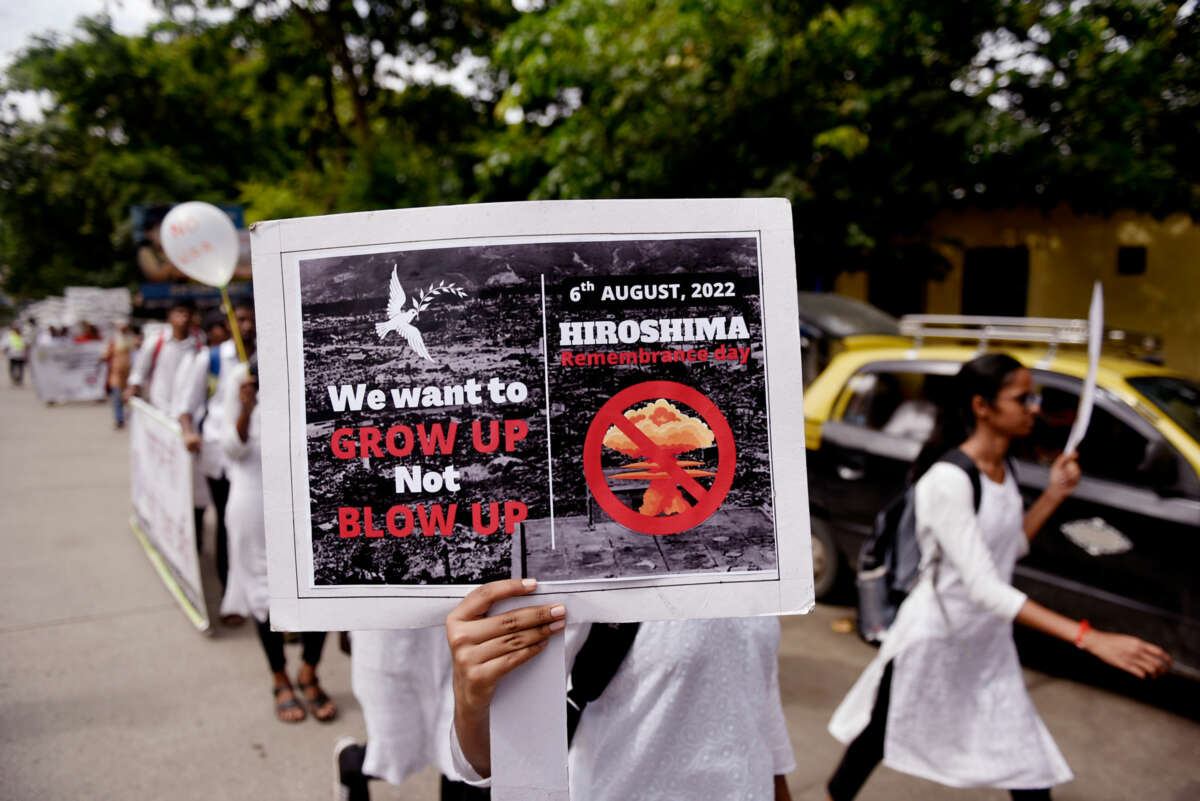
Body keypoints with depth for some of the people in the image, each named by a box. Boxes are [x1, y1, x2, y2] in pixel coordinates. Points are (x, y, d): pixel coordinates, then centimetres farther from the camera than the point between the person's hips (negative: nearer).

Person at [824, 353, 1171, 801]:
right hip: (933, 642, -7)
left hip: (989, 645, 8)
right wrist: (1088, 638, -35)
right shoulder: (948, 480, -27)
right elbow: (983, 587, -31)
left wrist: (1055, 494, 1)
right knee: (877, 741, 14)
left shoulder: (1003, 469, 1)